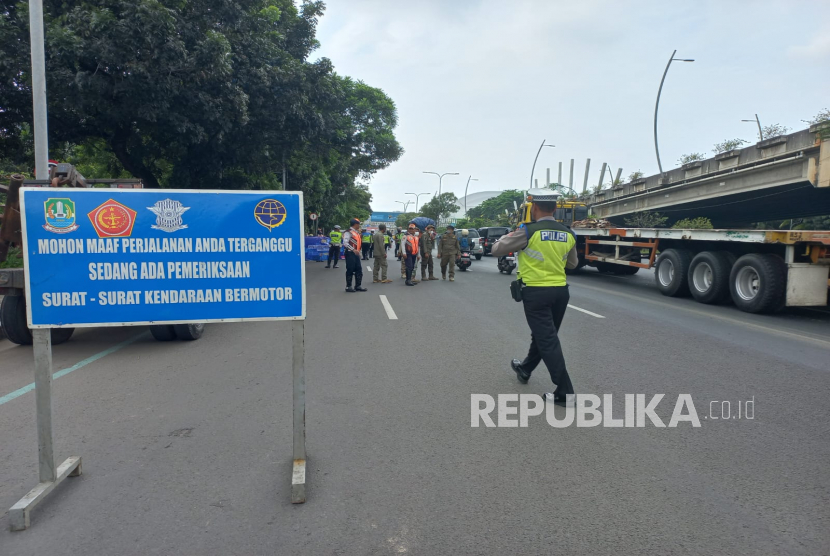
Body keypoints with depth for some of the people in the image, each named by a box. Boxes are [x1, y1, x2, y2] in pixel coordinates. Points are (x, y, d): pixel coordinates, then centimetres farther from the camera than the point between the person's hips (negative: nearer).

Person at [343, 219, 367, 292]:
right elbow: (345, 243, -24)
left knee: (359, 270, 10)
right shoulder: (349, 232, -13)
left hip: (356, 253, 9)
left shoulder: (357, 232, 16)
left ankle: (358, 286, 19)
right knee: (350, 270, -3)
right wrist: (353, 250, -29)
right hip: (350, 253, -9)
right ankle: (348, 286, 6)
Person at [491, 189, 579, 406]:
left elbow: (497, 249, -3)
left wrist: (508, 235, 15)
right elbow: (573, 263, 19)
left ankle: (565, 392, -1)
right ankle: (525, 369, 43)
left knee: (548, 341, -2)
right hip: (560, 291, 7)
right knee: (543, 335, 21)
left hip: (536, 293, -6)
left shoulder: (528, 232, -13)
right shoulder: (568, 234, 4)